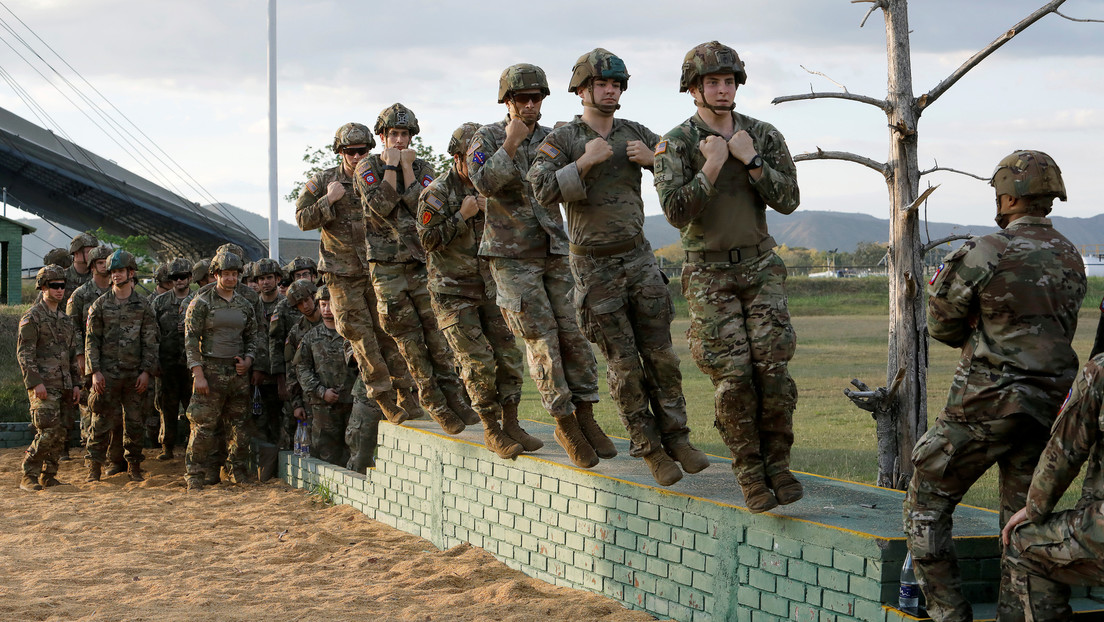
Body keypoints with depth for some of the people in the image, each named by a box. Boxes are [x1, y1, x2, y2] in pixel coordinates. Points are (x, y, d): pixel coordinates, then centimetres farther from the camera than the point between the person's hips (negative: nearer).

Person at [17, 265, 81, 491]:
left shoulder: (65, 319, 18)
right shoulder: (32, 317, -5)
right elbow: (24, 354, -11)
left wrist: (76, 383, 15)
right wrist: (35, 383, -19)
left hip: (64, 386, 7)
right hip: (44, 387, -7)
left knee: (62, 434, 6)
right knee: (49, 432, -16)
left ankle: (48, 475, 16)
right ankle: (28, 476, -7)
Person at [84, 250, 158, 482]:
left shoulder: (143, 306, 6)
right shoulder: (100, 305, 5)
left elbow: (150, 341, 5)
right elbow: (92, 340, 3)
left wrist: (146, 371, -5)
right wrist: (95, 371, -6)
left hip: (135, 374, 1)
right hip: (107, 374, -1)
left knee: (135, 422, 6)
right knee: (102, 422, -1)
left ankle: (134, 467, 15)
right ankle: (94, 468, 5)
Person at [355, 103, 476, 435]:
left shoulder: (422, 168, 9)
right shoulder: (368, 166, 3)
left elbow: (426, 209, -8)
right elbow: (381, 206, -13)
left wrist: (407, 167, -8)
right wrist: (391, 166, -10)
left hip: (422, 264, 2)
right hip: (387, 268, -2)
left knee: (437, 335, -2)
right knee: (409, 339, -1)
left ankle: (453, 397, 6)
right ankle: (433, 401, 9)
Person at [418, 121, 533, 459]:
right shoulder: (436, 193, -9)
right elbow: (429, 239, -15)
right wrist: (463, 215, -19)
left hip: (487, 288, 6)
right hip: (452, 294, -6)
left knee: (508, 355, 0)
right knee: (478, 362, -10)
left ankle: (511, 425, 8)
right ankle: (491, 431, 2)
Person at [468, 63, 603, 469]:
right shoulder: (488, 138, -1)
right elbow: (484, 182, -16)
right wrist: (510, 144, -20)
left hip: (554, 252, 4)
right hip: (512, 256, -4)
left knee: (573, 333, -1)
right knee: (542, 338, -7)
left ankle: (585, 415, 9)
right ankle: (564, 424, 2)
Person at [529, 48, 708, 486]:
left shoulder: (636, 135, 6)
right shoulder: (561, 141, -6)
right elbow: (543, 191, -20)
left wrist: (653, 159, -10)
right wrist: (584, 162, -24)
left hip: (639, 256, 3)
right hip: (594, 265, -3)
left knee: (660, 354, 2)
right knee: (623, 363, 0)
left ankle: (676, 438, 12)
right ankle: (649, 449, 9)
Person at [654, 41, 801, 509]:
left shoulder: (764, 136, 3)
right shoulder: (675, 145, -5)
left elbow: (788, 200, -6)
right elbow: (676, 211, -16)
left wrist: (750, 159, -14)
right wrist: (711, 166, -19)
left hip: (760, 266, 2)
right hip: (709, 273, -2)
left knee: (772, 367, -9)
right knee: (733, 376, -8)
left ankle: (777, 463, 6)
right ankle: (750, 474, 5)